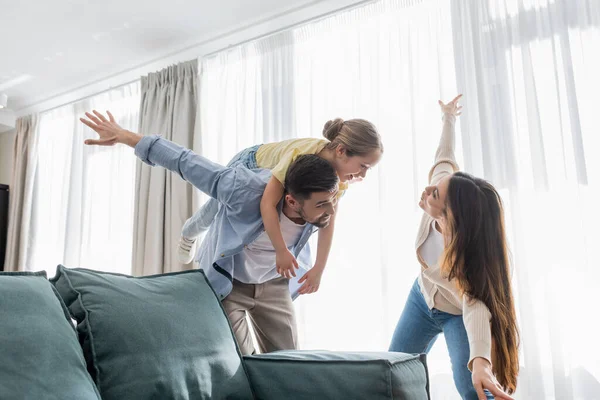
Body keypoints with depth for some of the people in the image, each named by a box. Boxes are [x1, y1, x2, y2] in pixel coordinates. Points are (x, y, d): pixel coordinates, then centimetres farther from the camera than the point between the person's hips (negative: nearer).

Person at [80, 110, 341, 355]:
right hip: (226, 283, -4)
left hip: (273, 284, 4)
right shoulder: (246, 191, -39)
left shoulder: (322, 210, -27)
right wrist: (124, 136, -18)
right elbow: (185, 162, -28)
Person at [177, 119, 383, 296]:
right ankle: (189, 234, 52)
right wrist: (281, 251, -45)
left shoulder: (339, 174, -28)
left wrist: (319, 269, -27)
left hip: (276, 173, 5)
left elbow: (327, 224, -24)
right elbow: (268, 205, -50)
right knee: (215, 212, 18)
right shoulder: (300, 155, -48)